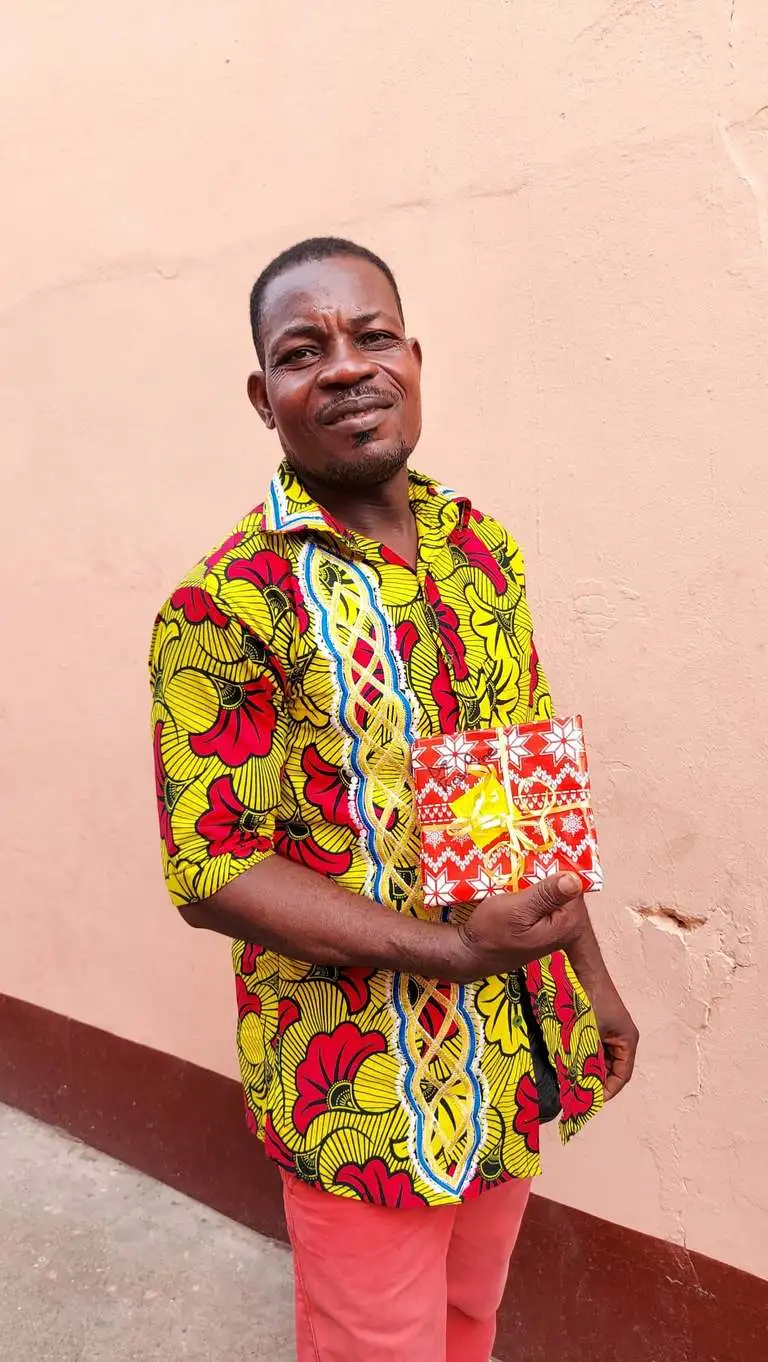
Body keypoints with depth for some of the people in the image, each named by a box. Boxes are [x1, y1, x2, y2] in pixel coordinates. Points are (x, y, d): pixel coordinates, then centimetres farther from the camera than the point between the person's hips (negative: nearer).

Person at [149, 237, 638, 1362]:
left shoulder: (485, 550, 2)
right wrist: (454, 949, -24)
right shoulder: (225, 606, -18)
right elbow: (209, 874, -18)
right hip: (366, 1087, -5)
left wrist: (592, 973, 10)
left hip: (520, 1054, 6)